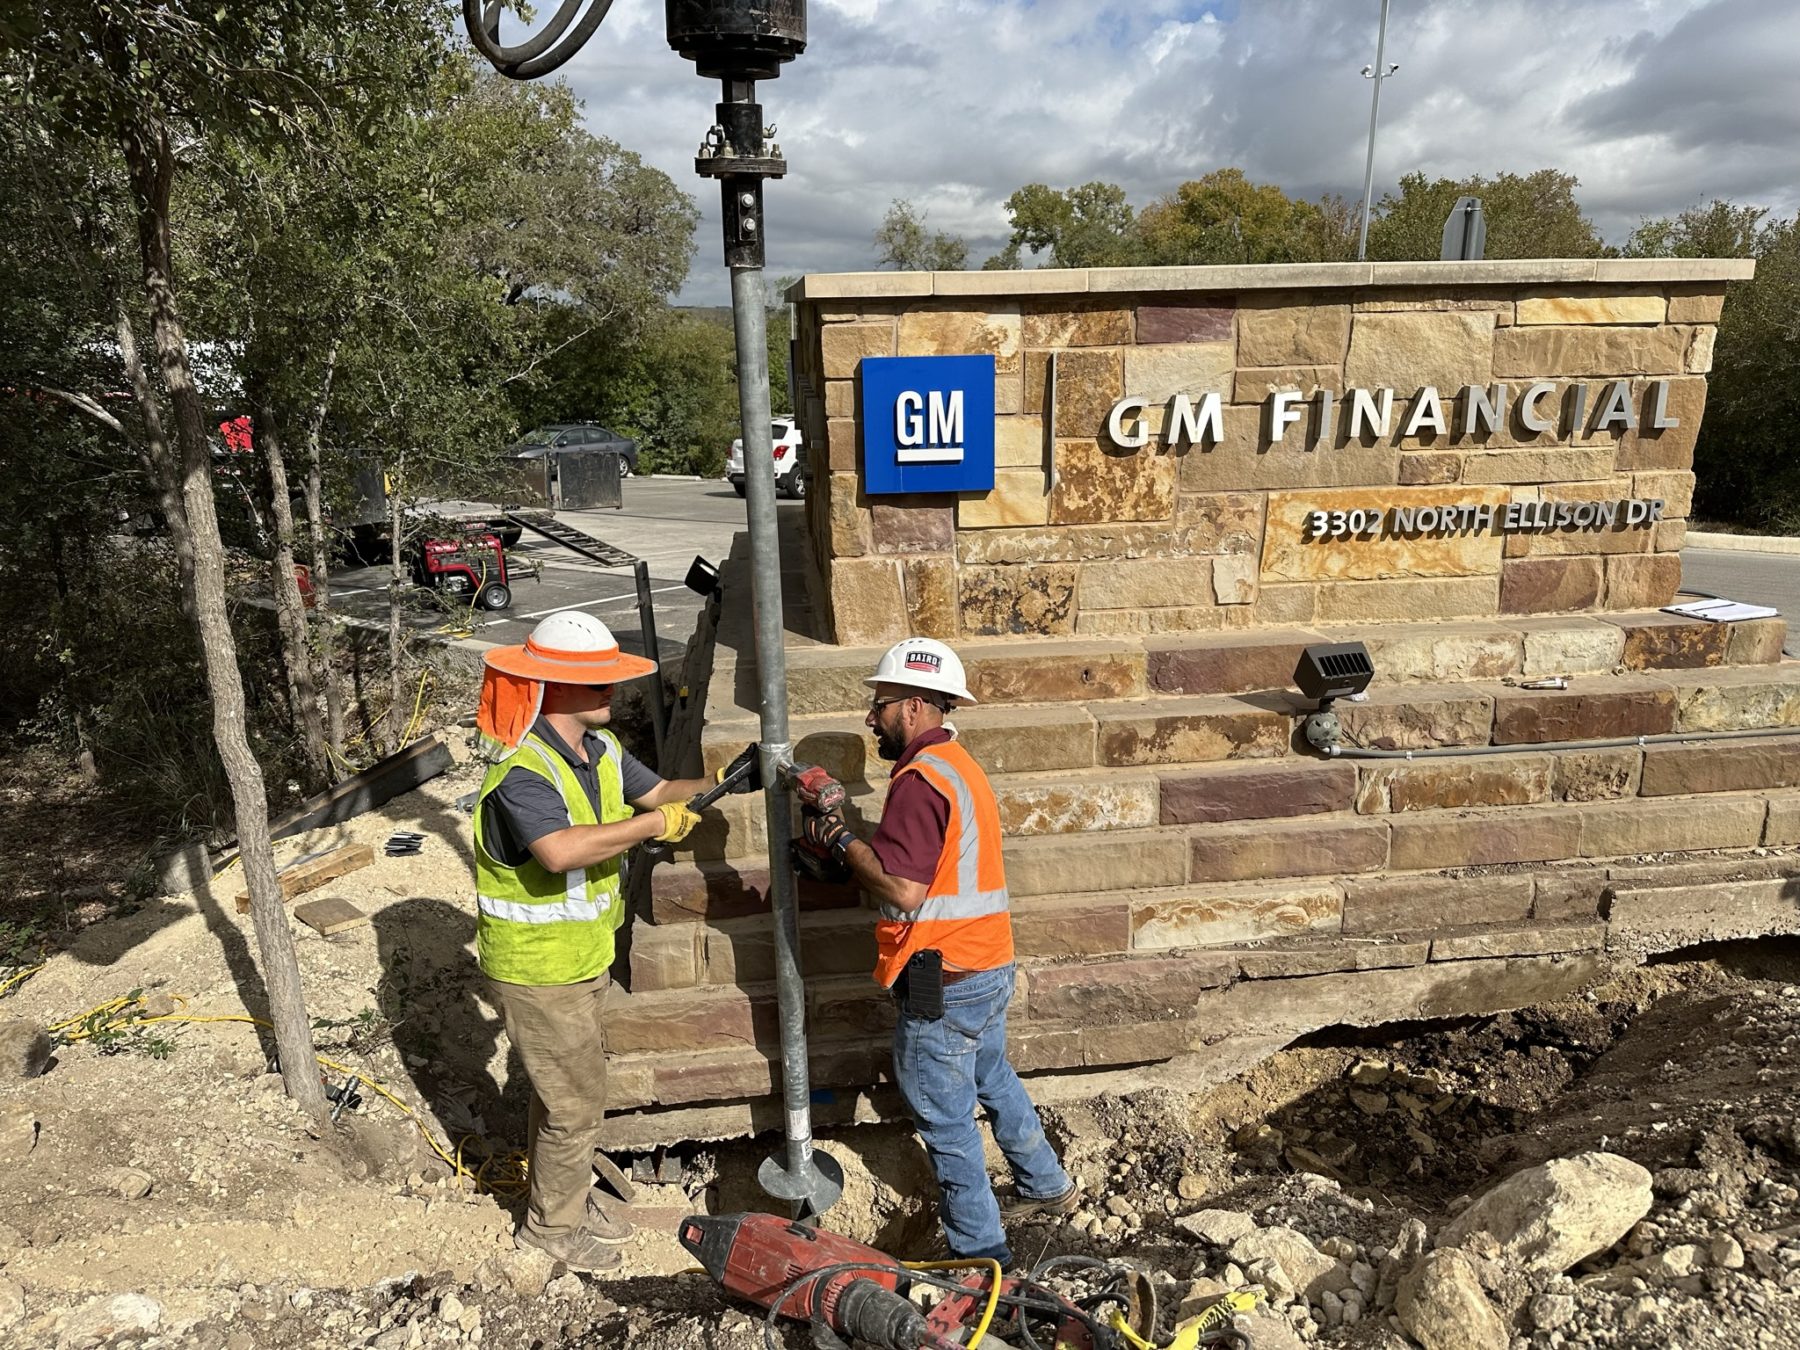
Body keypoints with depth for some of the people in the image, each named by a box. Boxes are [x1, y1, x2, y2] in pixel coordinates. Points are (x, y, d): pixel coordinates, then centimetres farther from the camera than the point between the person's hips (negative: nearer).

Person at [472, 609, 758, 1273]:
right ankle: (551, 1225, 28)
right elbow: (561, 850, -45)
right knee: (576, 1104, 5)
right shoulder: (523, 772, -29)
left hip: (580, 958, 9)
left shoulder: (601, 750, 0)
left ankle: (566, 1200, 44)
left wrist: (722, 783, -6)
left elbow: (658, 791, 10)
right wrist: (656, 824, -40)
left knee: (565, 1090, 24)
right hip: (536, 971, -9)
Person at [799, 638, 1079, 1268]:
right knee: (991, 1077, 28)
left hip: (945, 981, -10)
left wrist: (841, 840, -15)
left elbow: (903, 890, -27)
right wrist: (847, 844, 4)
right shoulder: (957, 765, 12)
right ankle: (1046, 1185, 46)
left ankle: (980, 1248, 19)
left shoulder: (920, 779, -21)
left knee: (943, 1115, 5)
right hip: (988, 967, 10)